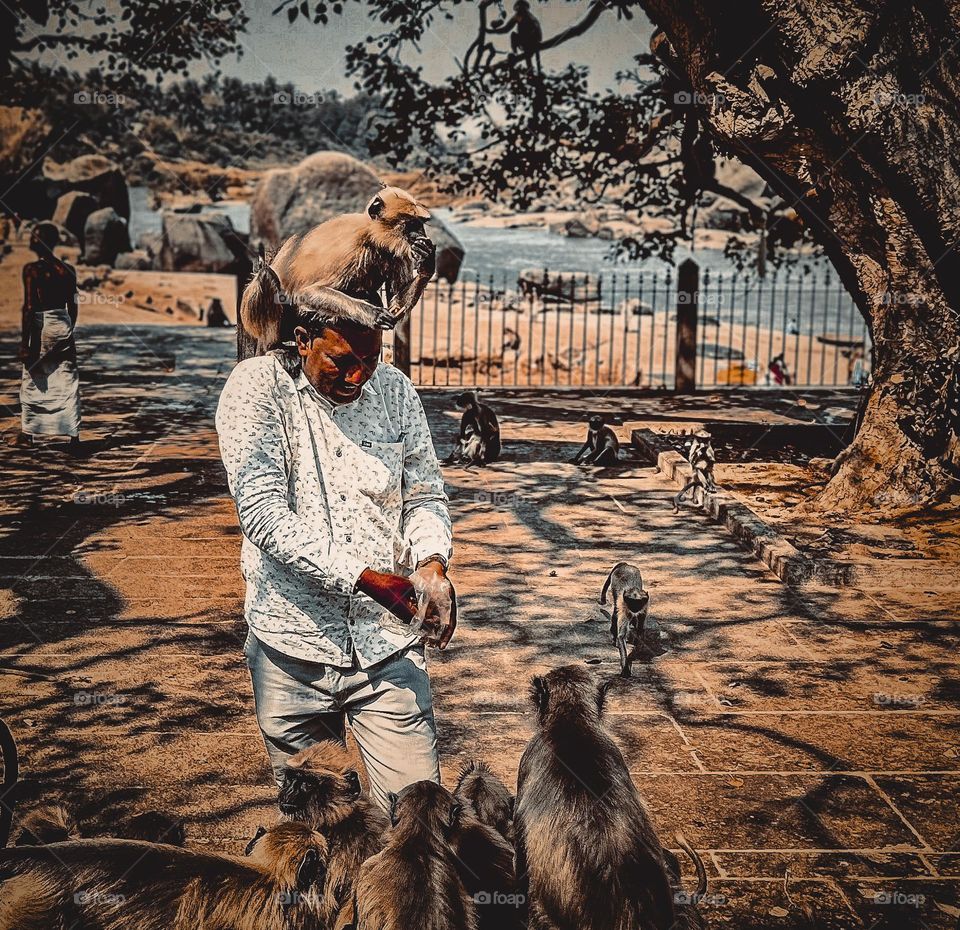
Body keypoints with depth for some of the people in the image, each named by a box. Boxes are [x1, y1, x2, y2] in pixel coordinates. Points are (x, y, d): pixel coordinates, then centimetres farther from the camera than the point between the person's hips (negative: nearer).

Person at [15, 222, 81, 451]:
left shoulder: (31, 269, -10)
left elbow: (29, 307, -12)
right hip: (64, 325, 4)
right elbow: (73, 307, 9)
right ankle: (74, 435, 2)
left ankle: (27, 433, 20)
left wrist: (24, 341, -9)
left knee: (32, 381, 11)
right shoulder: (67, 270, 4)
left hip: (40, 326, -4)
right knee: (68, 382, 4)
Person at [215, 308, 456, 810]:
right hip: (294, 644, -2)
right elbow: (263, 513, -18)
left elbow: (424, 495, 9)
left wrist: (431, 563, -13)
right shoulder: (257, 387, -9)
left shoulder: (394, 389, 3)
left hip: (388, 644, 2)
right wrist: (367, 579, -26)